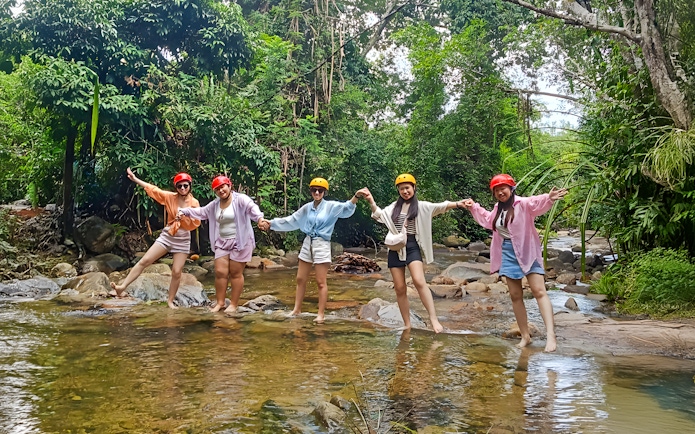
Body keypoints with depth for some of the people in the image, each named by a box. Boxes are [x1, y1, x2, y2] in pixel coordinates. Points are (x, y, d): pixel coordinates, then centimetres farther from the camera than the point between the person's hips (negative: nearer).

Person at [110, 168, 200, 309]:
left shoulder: (194, 203, -5)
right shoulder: (170, 197, -2)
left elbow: (196, 223, -5)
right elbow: (152, 188, -3)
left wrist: (184, 216, -21)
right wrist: (134, 178, -7)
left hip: (182, 240, -1)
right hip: (166, 236, 1)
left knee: (177, 272, -1)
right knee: (144, 260, -6)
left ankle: (170, 301, 15)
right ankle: (123, 286, -3)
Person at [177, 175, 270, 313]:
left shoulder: (240, 199, -13)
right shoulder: (214, 204, 12)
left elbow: (252, 208, -31)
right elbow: (201, 212, 24)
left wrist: (259, 218, -52)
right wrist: (184, 211, 12)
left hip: (240, 242, -6)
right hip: (222, 242, 6)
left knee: (236, 273, 1)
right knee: (220, 272, 3)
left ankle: (234, 304, 12)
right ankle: (220, 302, 16)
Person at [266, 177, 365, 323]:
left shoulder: (331, 206, -6)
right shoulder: (307, 208, 7)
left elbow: (347, 208, -21)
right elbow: (290, 221, 14)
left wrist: (356, 196, -39)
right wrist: (271, 223, 13)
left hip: (321, 245, -5)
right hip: (307, 244, 5)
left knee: (321, 282, -2)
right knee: (300, 279, 12)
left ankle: (321, 314, 7)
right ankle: (297, 309, 26)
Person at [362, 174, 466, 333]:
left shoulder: (421, 206, 2)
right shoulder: (394, 206, 14)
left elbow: (439, 207, -10)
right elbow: (380, 215, 7)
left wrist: (457, 204, -26)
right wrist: (371, 201, -7)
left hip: (412, 247, -4)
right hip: (396, 248, 4)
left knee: (419, 282, -24)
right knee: (400, 289, 3)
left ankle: (433, 319, -22)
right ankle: (407, 325, 12)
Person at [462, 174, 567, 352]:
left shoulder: (523, 204, -12)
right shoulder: (498, 209, 11)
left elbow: (537, 203, -36)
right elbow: (487, 220, 34)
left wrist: (548, 199, -57)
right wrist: (473, 207, 35)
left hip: (526, 252, -7)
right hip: (508, 254, 7)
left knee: (539, 291, -15)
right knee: (515, 295, 8)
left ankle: (550, 336, -20)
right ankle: (525, 336, 18)